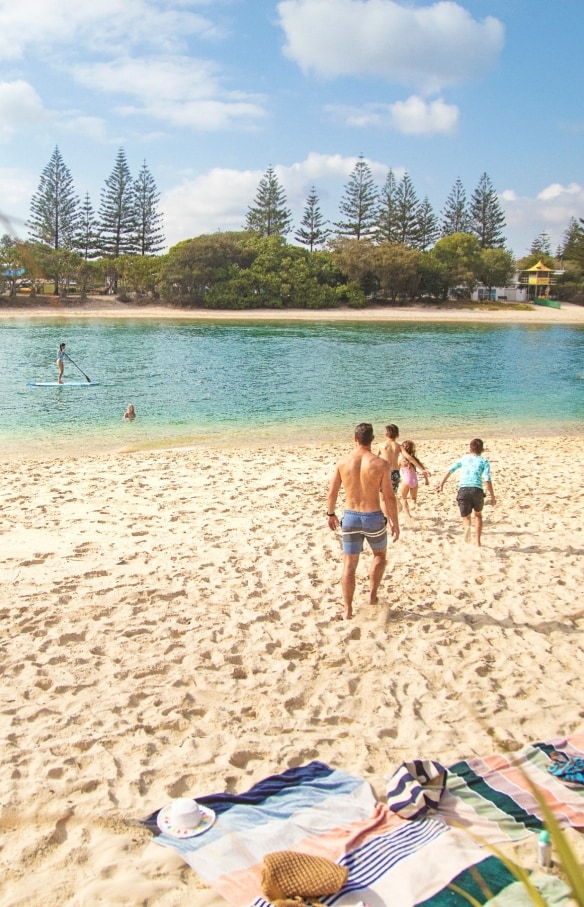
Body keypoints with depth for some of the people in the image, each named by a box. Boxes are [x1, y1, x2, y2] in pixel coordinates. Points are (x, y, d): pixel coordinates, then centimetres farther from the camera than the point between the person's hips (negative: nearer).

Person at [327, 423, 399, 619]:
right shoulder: (380, 464, -11)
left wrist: (331, 514, 18)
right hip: (373, 518, -1)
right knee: (380, 555, 27)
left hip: (350, 517, 2)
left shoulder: (343, 462, -4)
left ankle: (347, 610, 11)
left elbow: (332, 493, 2)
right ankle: (372, 594, 20)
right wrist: (395, 523, 0)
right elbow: (388, 497, -10)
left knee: (349, 565, 9)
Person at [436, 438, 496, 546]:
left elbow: (450, 470, 12)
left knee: (466, 517, 12)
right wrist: (492, 496, 2)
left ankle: (467, 527, -25)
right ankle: (477, 540, 20)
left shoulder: (464, 458, 19)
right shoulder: (484, 462, 11)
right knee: (478, 515, 26)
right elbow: (487, 479, -1)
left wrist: (442, 484, 18)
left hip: (463, 490, 1)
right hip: (477, 490, -1)